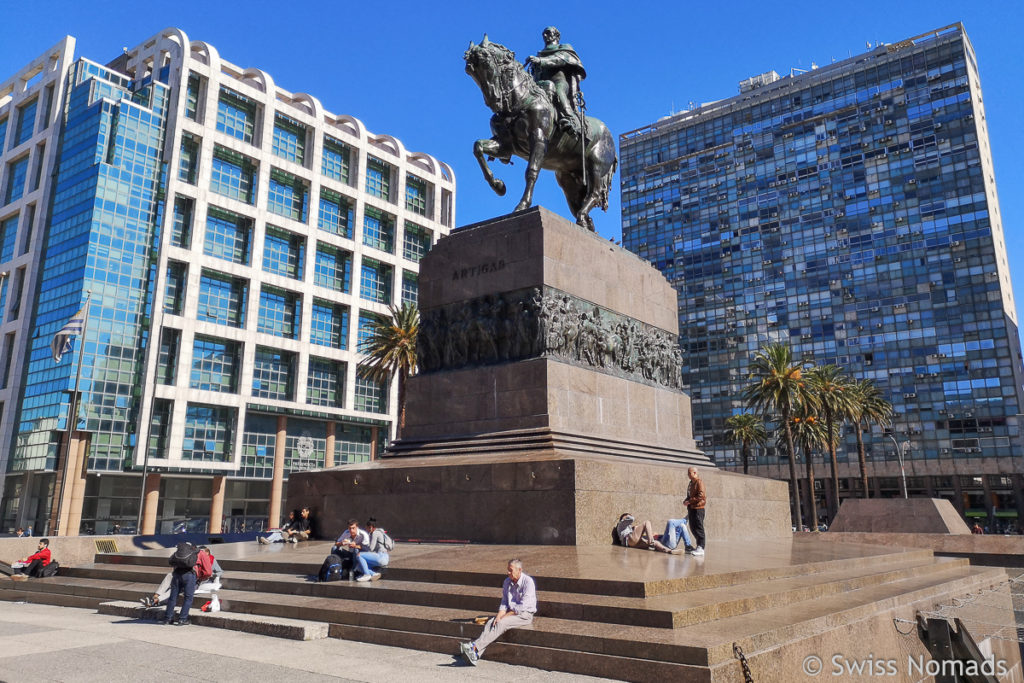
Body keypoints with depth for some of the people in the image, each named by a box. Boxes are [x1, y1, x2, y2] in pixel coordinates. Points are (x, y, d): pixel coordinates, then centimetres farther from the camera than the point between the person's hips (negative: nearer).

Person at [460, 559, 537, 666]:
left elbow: (523, 606, -18)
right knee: (491, 622, -20)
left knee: (501, 623, -29)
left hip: (525, 614, -6)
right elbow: (504, 602, 9)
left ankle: (475, 646, -34)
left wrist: (505, 616, -16)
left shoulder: (528, 582, -16)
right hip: (510, 612, 6)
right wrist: (499, 615, -11)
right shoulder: (507, 582, 6)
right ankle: (476, 655, -30)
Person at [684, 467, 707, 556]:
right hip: (692, 508, 9)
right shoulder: (691, 483, 17)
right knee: (693, 528, 11)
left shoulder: (699, 482, -10)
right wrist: (686, 500, 6)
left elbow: (701, 495, -20)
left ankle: (701, 548, -6)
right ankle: (698, 546, 19)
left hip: (698, 508, -9)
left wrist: (690, 501, -18)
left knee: (699, 528, -8)